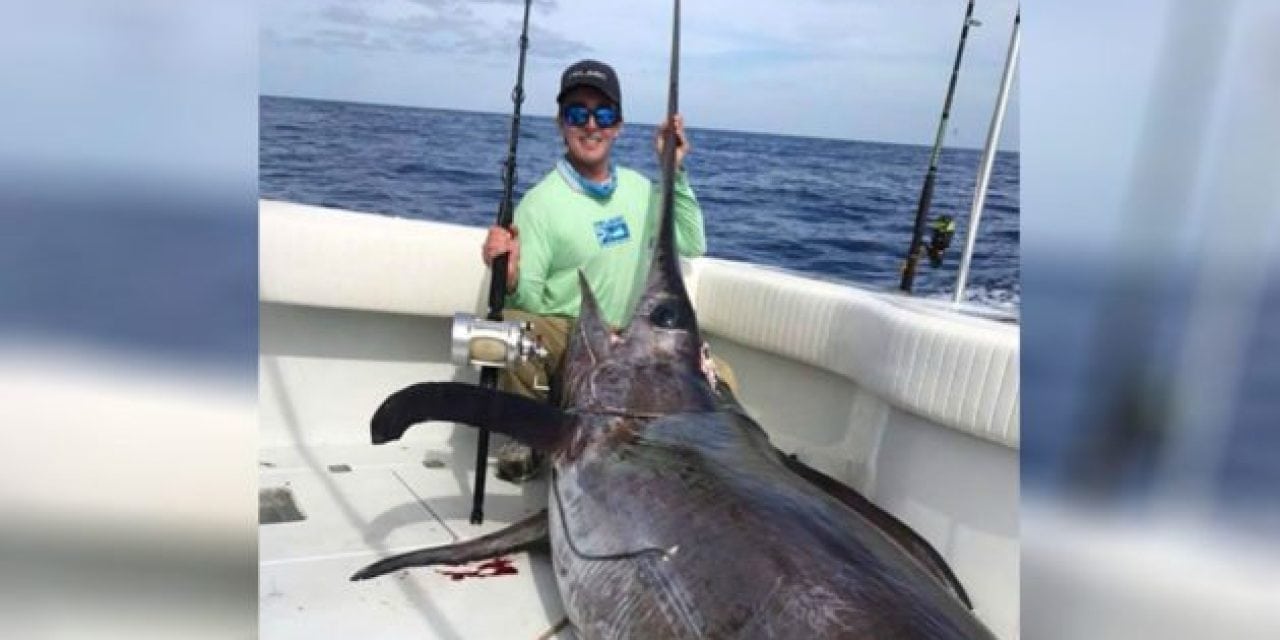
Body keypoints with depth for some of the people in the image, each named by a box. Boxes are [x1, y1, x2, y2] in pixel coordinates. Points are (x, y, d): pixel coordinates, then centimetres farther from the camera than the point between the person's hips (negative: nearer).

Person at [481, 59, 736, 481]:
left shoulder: (639, 188, 8)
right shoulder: (541, 202, -10)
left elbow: (692, 244, 14)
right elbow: (528, 302, -13)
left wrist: (675, 172, 7)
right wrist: (512, 280, -37)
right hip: (565, 341, -4)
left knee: (719, 380, -16)